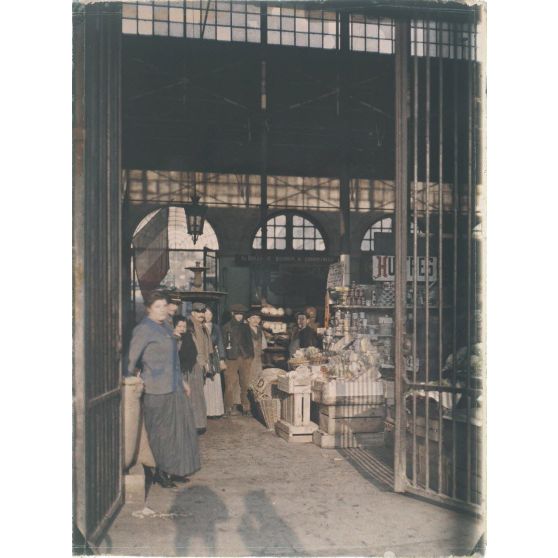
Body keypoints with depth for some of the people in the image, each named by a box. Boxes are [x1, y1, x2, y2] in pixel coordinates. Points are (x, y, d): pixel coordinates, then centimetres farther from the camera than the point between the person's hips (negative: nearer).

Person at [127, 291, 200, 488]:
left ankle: (173, 469, 24)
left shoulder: (165, 327, 14)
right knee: (159, 430, 1)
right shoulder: (144, 329, -13)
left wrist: (182, 381, 21)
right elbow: (132, 357, -15)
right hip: (157, 390, -9)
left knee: (178, 427, 13)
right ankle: (157, 472, 14)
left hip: (173, 387, 9)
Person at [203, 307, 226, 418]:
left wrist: (222, 360, 5)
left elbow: (220, 344, 11)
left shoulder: (216, 328, 11)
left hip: (213, 359, 3)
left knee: (214, 384, 1)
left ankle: (214, 410, 6)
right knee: (203, 385, -6)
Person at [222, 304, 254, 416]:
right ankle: (229, 408, 2)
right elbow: (223, 343, 0)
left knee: (246, 384, 3)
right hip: (232, 359, -3)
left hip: (246, 358, 4)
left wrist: (251, 355, 8)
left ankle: (246, 407, 12)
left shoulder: (245, 327, 15)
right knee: (230, 384, -5)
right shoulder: (227, 327, 3)